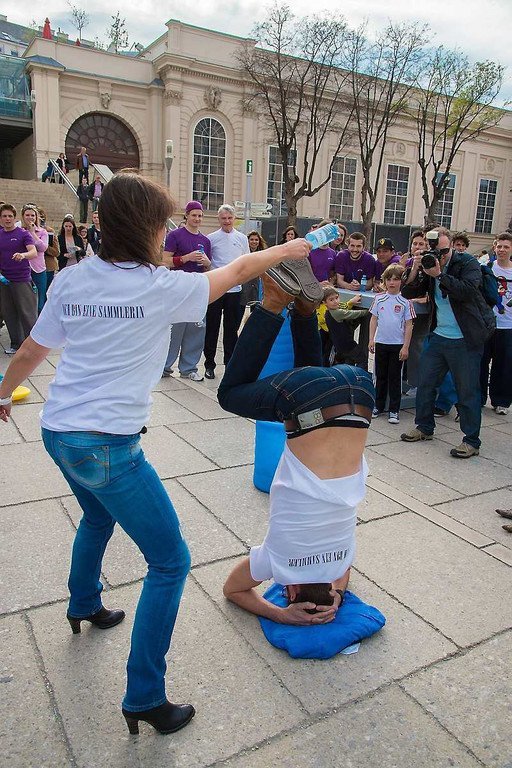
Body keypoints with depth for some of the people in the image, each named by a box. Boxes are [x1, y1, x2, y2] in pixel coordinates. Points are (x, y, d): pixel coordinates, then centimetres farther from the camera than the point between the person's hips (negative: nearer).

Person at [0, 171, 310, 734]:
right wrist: (287, 250, 18)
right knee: (170, 562, 5)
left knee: (97, 516, 36)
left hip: (57, 433, 8)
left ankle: (84, 605, 59)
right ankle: (144, 699, 12)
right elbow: (238, 271, 0)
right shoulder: (161, 287, -13)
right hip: (105, 446, -8)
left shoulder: (70, 279, 2)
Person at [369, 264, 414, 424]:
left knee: (395, 378, 5)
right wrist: (371, 339, 1)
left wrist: (406, 346, -7)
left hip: (398, 345, -2)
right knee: (380, 376, 12)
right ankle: (378, 406, 23)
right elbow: (374, 319, 8)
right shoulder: (379, 299, 3)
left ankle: (394, 410, 12)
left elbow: (408, 325, -3)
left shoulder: (405, 301, -4)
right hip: (381, 343, 3)